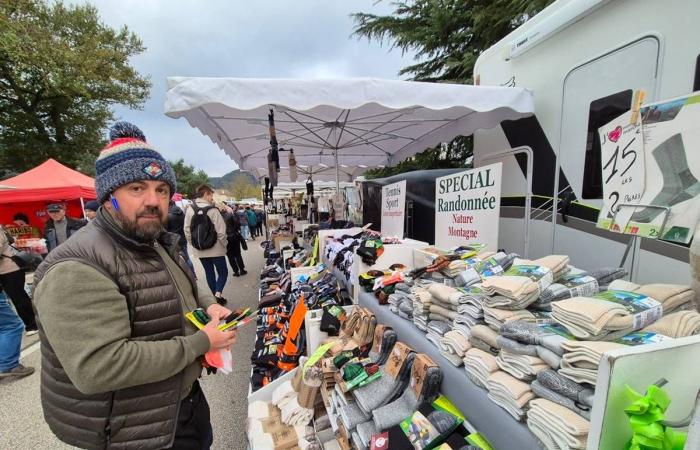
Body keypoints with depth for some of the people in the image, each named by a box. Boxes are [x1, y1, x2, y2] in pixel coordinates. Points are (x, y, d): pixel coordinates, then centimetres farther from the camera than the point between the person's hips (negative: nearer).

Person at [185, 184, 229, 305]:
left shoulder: (190, 210, 0)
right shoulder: (213, 210, -16)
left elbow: (187, 230, 2)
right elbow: (221, 232, -16)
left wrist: (194, 244, 14)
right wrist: (224, 244, -1)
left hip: (199, 250, 5)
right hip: (215, 248, -5)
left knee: (209, 273, 17)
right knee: (223, 272, 9)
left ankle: (214, 296, 24)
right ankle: (218, 294, -7)